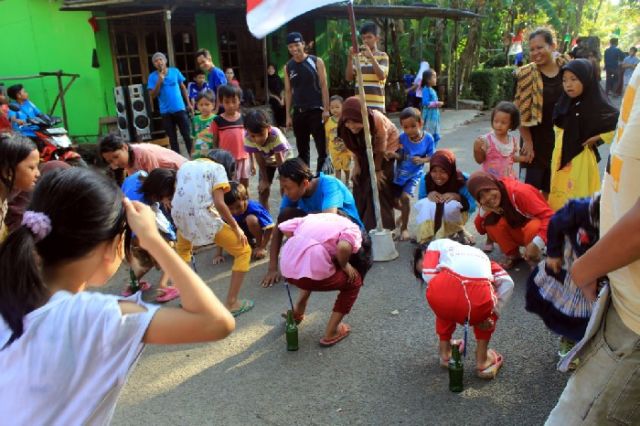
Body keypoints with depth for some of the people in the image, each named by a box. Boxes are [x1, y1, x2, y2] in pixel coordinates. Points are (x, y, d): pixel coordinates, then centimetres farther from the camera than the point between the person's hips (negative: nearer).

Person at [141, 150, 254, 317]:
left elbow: (173, 197, 17)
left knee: (182, 249, 39)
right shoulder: (218, 168, 6)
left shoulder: (185, 166, 22)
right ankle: (231, 304, 6)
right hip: (203, 218, -5)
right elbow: (219, 203, -7)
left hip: (180, 217, 6)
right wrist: (236, 228, 3)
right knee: (243, 252, 10)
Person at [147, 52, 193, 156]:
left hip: (180, 108, 0)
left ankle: (192, 155, 14)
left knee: (187, 134, 3)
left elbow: (183, 88, 9)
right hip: (166, 111, 0)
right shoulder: (152, 76, -1)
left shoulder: (175, 71, 1)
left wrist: (189, 103, 6)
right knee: (172, 137, 8)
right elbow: (153, 95, -6)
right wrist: (159, 81, -16)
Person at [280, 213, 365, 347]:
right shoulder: (352, 229, 9)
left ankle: (297, 312, 39)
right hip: (313, 271, -6)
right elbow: (343, 247, -15)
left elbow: (284, 227, 14)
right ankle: (330, 333, 17)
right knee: (354, 281, 19)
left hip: (287, 269, 7)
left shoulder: (313, 217, 26)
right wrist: (344, 265, 5)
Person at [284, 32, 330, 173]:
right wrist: (288, 115, 4)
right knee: (302, 150, 10)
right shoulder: (288, 67, 8)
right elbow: (288, 91, 9)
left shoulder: (316, 62, -2)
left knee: (322, 148, -3)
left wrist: (326, 109, -11)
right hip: (298, 112, 3)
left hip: (316, 110, -3)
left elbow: (324, 86, -4)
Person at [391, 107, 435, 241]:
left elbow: (431, 157, -7)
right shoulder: (402, 137, -18)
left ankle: (404, 228, 1)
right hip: (399, 173, 2)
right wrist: (393, 154, -37)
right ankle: (404, 212, 46)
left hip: (414, 174, -2)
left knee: (405, 197, -19)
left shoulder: (428, 138, -17)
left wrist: (422, 160, -27)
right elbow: (400, 156, -15)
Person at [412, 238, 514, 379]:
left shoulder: (436, 245, 29)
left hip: (443, 294, -1)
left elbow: (429, 274, 11)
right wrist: (494, 314, 25)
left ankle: (445, 353, 45)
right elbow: (507, 282, 21)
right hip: (478, 301, 2)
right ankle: (482, 362, 34)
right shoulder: (479, 254, 37)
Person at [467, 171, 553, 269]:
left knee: (533, 227, -39)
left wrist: (537, 243, -46)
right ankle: (513, 255, -2)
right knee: (490, 223, -20)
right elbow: (481, 230, -4)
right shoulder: (491, 204, -9)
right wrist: (483, 212, -24)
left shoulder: (519, 191, -30)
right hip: (518, 232, 5)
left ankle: (535, 261, -11)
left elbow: (549, 216, -34)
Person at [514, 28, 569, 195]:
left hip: (562, 138, 3)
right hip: (536, 139, -3)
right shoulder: (525, 74, -8)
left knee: (552, 189, 14)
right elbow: (520, 112, -9)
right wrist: (527, 141, -13)